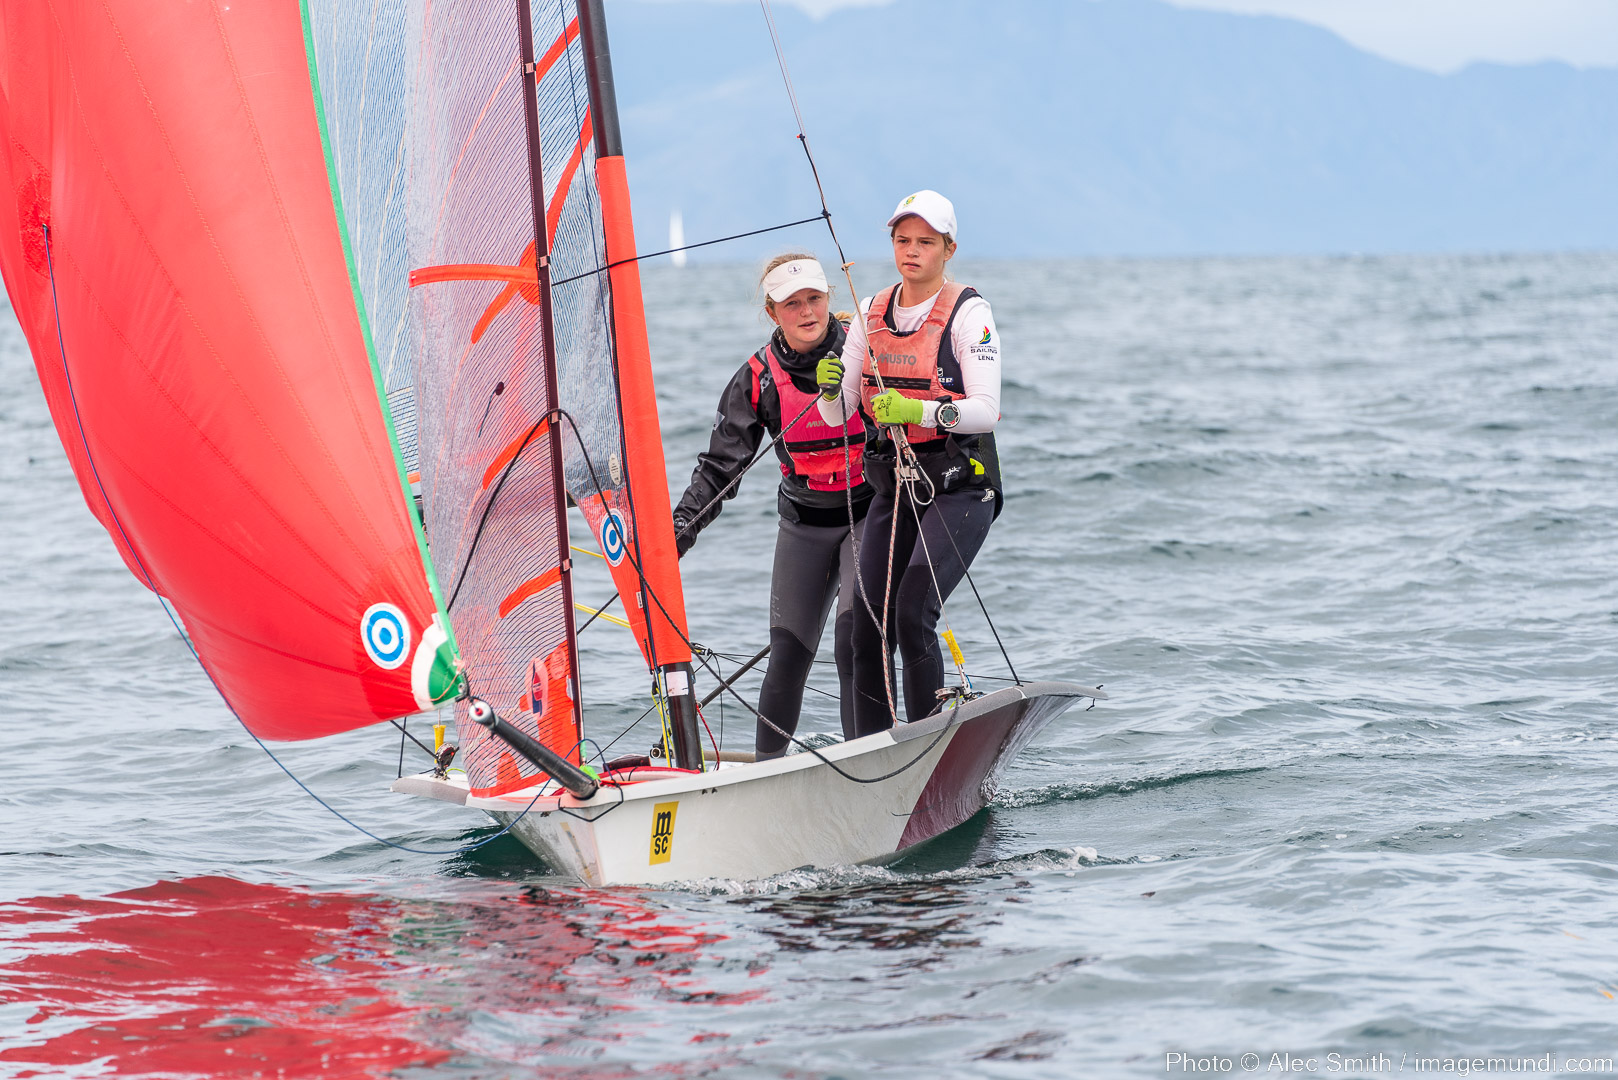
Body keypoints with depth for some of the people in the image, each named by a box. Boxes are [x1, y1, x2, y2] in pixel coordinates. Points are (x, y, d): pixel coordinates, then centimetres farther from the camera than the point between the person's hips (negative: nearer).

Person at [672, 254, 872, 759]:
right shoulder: (758, 379, -4)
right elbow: (720, 467, -3)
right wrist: (680, 527, -12)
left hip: (870, 513, -2)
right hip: (804, 522, 3)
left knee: (855, 640, -18)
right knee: (788, 654, -1)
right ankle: (767, 765, 16)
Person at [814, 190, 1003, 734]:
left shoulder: (968, 313, -7)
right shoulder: (872, 313, 9)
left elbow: (985, 409, -17)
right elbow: (838, 414, 6)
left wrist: (918, 409, -32)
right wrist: (830, 387, -17)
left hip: (960, 487, -5)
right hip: (894, 487, 6)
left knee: (914, 614, -20)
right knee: (869, 623, -4)